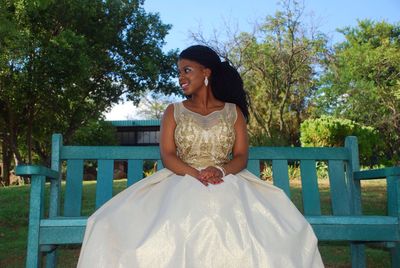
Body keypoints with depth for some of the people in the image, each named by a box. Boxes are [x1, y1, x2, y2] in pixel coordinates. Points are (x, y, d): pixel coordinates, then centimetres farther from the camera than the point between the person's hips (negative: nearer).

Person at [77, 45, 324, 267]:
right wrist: (195, 174, -18)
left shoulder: (234, 111, 14)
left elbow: (241, 156, 5)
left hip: (227, 183, 0)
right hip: (181, 182, 0)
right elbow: (167, 156, 2)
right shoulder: (174, 112, 14)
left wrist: (220, 171, -18)